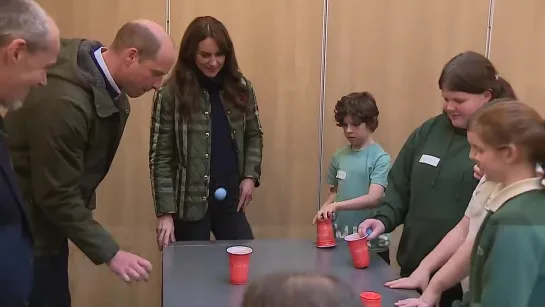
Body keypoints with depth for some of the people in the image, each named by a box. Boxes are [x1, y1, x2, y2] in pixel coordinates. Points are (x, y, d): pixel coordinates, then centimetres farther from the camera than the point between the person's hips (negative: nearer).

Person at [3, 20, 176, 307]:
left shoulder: (105, 79, -3)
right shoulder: (65, 100, -32)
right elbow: (57, 195, -28)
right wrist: (110, 253, -25)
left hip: (45, 220, 9)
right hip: (25, 227, -9)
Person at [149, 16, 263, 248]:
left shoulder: (240, 88, 3)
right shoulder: (171, 93, -10)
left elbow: (254, 135, 14)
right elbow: (161, 157, -10)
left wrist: (250, 175, -1)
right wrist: (165, 212, -14)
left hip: (229, 199, 4)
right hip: (190, 203, -4)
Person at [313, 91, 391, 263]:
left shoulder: (380, 158, -10)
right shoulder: (339, 157, 5)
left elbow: (373, 198, -20)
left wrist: (336, 205, -28)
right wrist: (324, 209, -7)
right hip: (341, 240, 4)